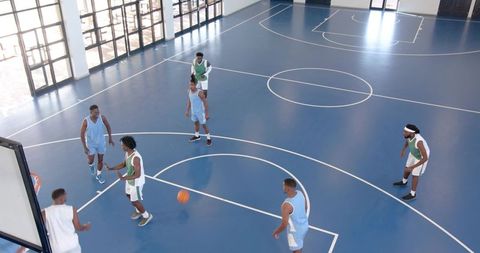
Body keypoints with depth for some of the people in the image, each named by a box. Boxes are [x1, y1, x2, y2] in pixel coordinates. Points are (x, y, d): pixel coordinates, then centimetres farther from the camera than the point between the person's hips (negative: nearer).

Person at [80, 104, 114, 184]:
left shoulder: (102, 118, -18)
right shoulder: (86, 121, -24)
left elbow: (108, 126, 1)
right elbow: (82, 134, -15)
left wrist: (110, 138, 3)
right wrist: (84, 147, -14)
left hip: (101, 142, 2)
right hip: (90, 144, -2)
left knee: (100, 160, 12)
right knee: (91, 160, 3)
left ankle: (98, 174, 35)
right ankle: (91, 165, 42)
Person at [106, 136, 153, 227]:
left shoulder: (135, 158, -35)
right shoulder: (127, 153, -7)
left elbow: (137, 175, -32)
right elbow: (124, 164, 11)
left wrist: (124, 178, -40)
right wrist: (112, 168, 1)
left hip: (136, 182, -9)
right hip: (130, 180, 9)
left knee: (135, 201, 5)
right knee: (129, 196, 26)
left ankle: (147, 216, 28)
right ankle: (138, 211, 50)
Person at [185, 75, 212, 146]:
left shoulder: (199, 92, -28)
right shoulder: (189, 91, -8)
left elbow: (205, 103, -21)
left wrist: (206, 114, -18)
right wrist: (187, 110, 11)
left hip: (200, 112, -6)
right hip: (193, 111, 6)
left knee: (203, 125, 5)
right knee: (195, 123, 24)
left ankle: (208, 138, 22)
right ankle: (197, 136, 45)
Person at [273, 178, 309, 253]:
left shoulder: (287, 205, -36)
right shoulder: (300, 193, -14)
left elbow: (284, 224, -26)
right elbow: (306, 208, 5)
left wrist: (276, 232, -8)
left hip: (295, 230, -7)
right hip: (304, 225, 7)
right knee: (299, 245, 32)